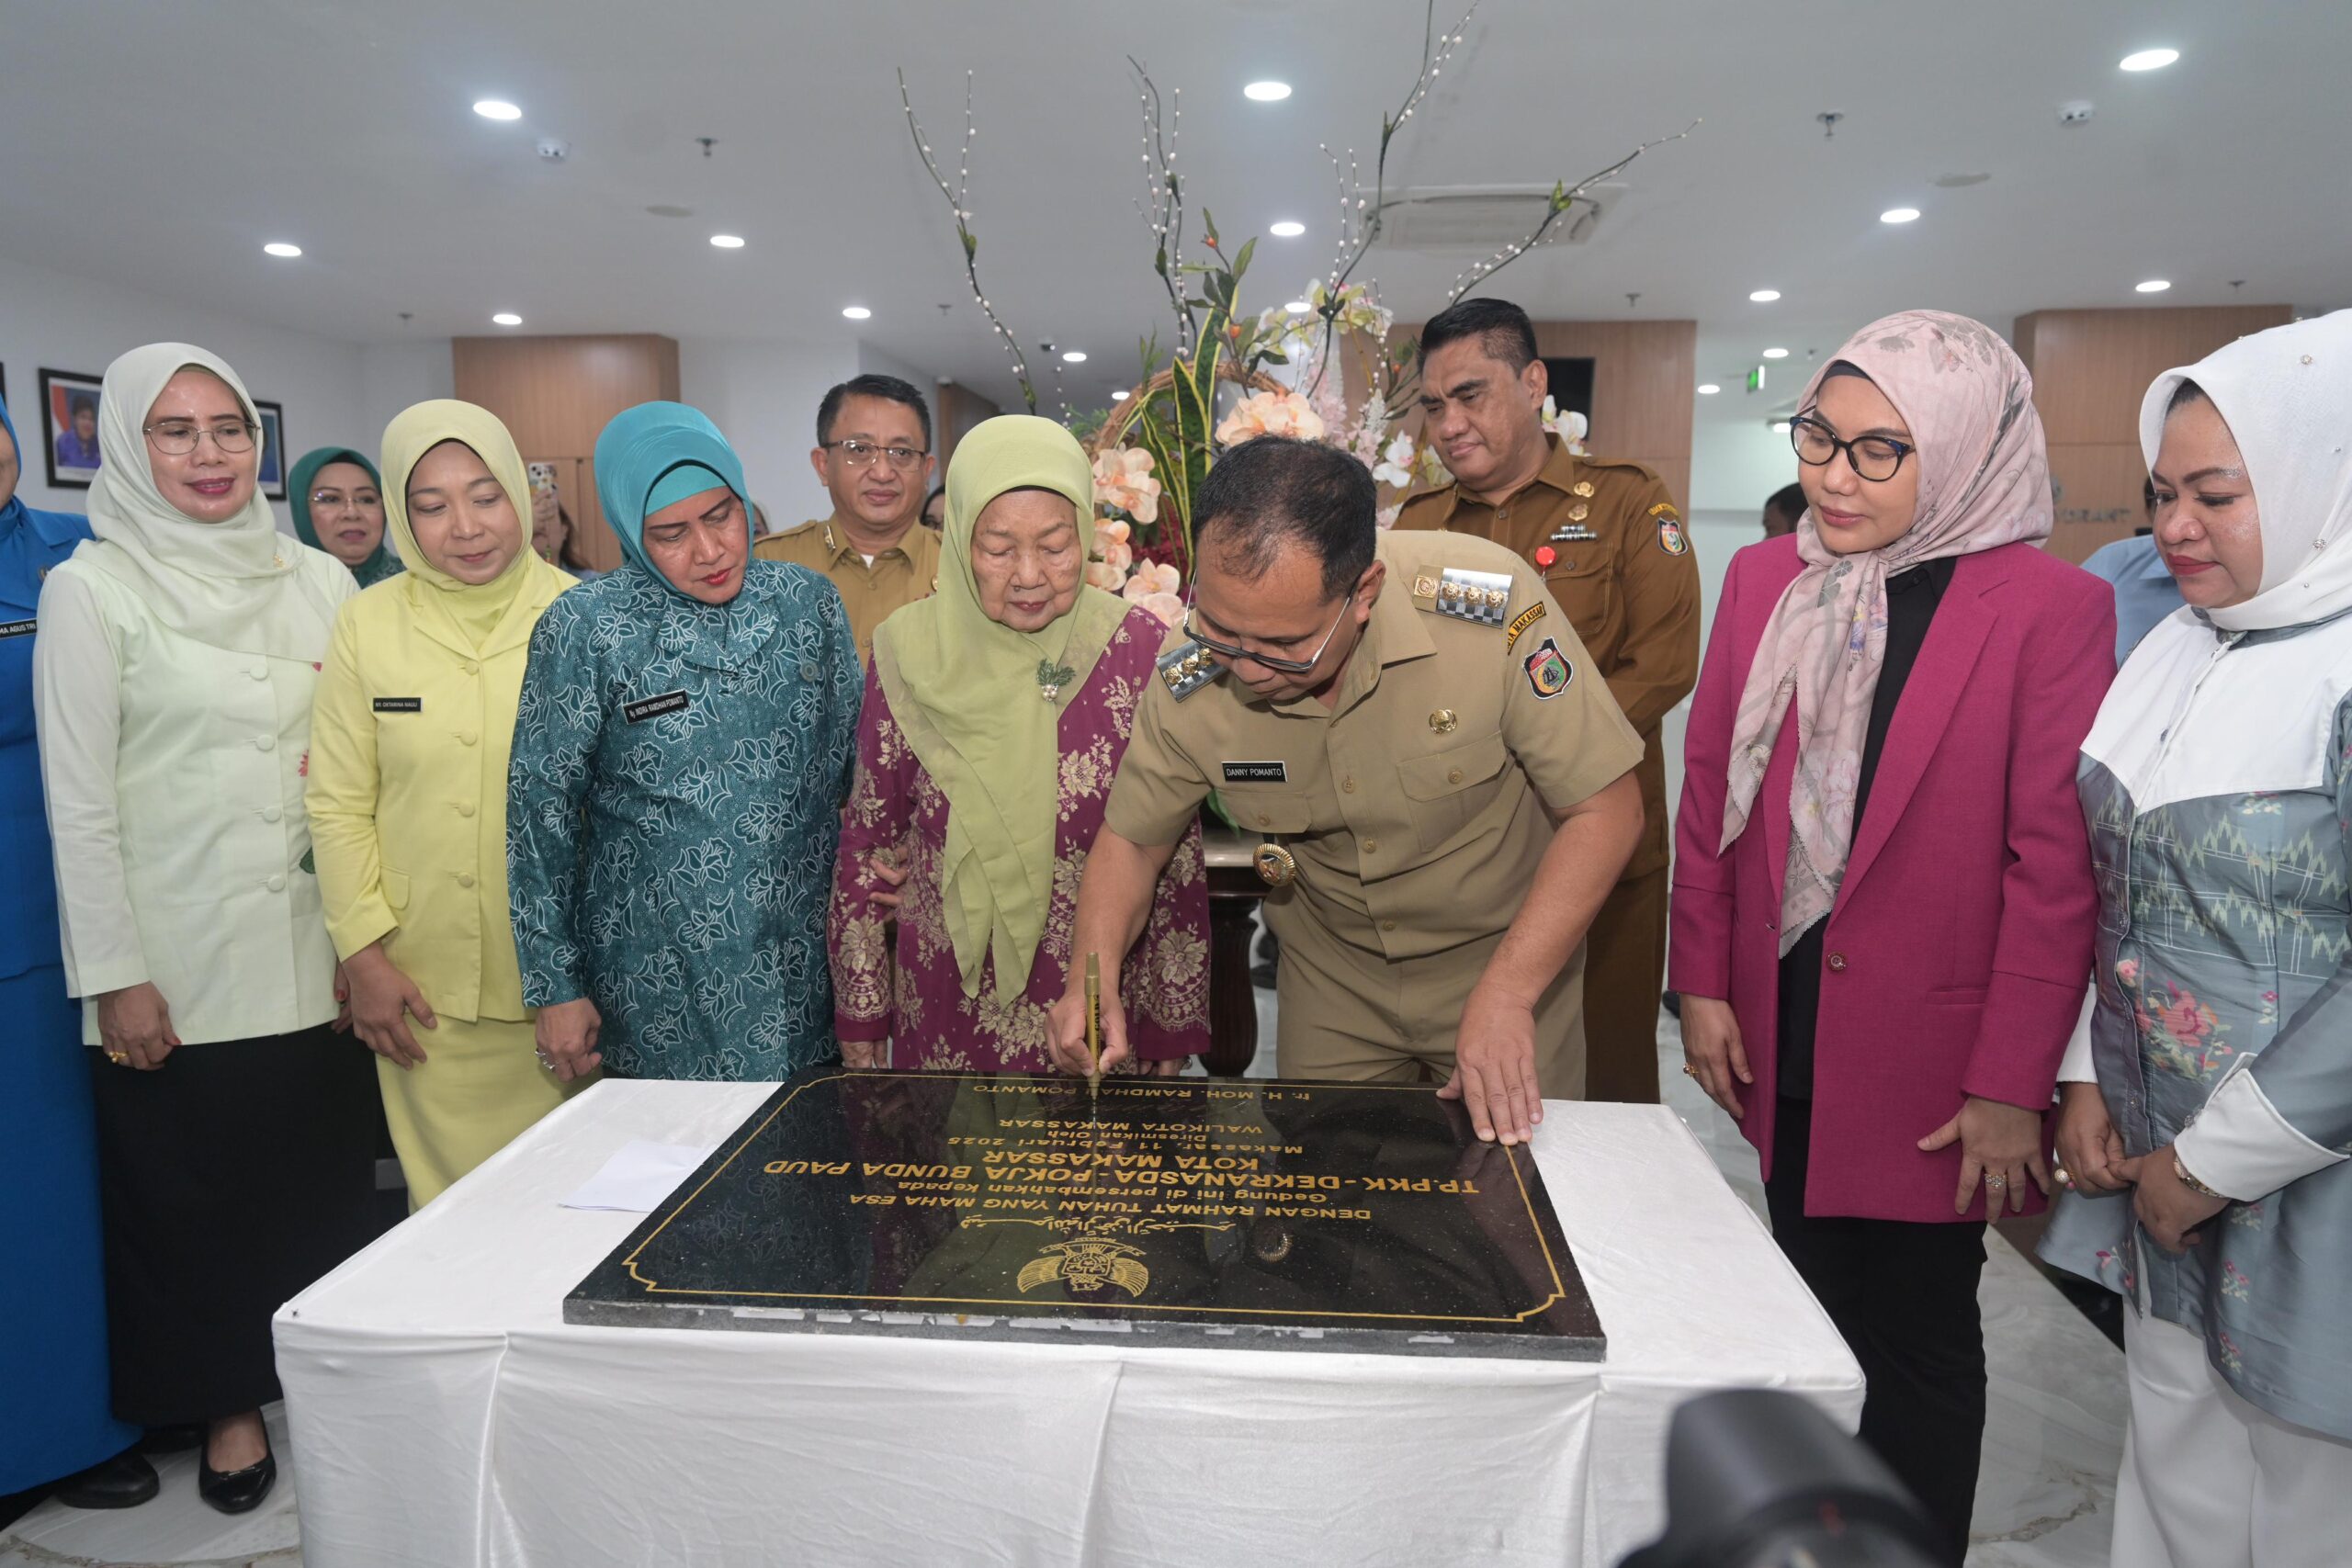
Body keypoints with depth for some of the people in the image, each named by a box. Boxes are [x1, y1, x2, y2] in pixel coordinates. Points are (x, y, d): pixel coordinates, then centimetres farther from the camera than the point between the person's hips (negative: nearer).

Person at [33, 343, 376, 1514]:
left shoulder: (319, 582, 6)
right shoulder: (90, 591, -4)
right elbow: (78, 802, -6)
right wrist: (113, 975, -8)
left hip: (316, 954, 3)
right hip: (177, 972, -2)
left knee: (326, 1174, 11)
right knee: (190, 1188, 10)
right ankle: (227, 1405, 29)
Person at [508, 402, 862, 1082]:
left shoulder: (810, 601, 1)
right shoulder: (583, 629, -7)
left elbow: (857, 765, 8)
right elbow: (540, 814, -3)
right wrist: (555, 988, -3)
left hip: (804, 982, 3)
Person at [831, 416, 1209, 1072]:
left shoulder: (1139, 647, -10)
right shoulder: (910, 651, -7)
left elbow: (1176, 849, -4)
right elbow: (868, 840, 2)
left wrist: (1174, 1021, -1)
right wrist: (859, 1013, 5)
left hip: (1097, 1010, -1)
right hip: (943, 1013, 1)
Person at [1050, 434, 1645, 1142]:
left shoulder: (1490, 606, -30)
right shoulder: (1190, 678, -21)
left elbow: (1605, 808, -21)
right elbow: (1132, 837, -5)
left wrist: (1505, 996, -26)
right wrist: (1094, 974, -22)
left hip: (1512, 956, -2)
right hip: (1332, 988, 2)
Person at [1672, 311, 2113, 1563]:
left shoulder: (2050, 609, -10)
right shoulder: (1762, 580, 3)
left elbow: (2055, 868, -11)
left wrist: (2013, 1085, -11)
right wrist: (1705, 985, 4)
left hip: (1928, 1061, -4)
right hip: (1781, 1041, 4)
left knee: (1917, 1343, 11)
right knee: (1812, 1315, 19)